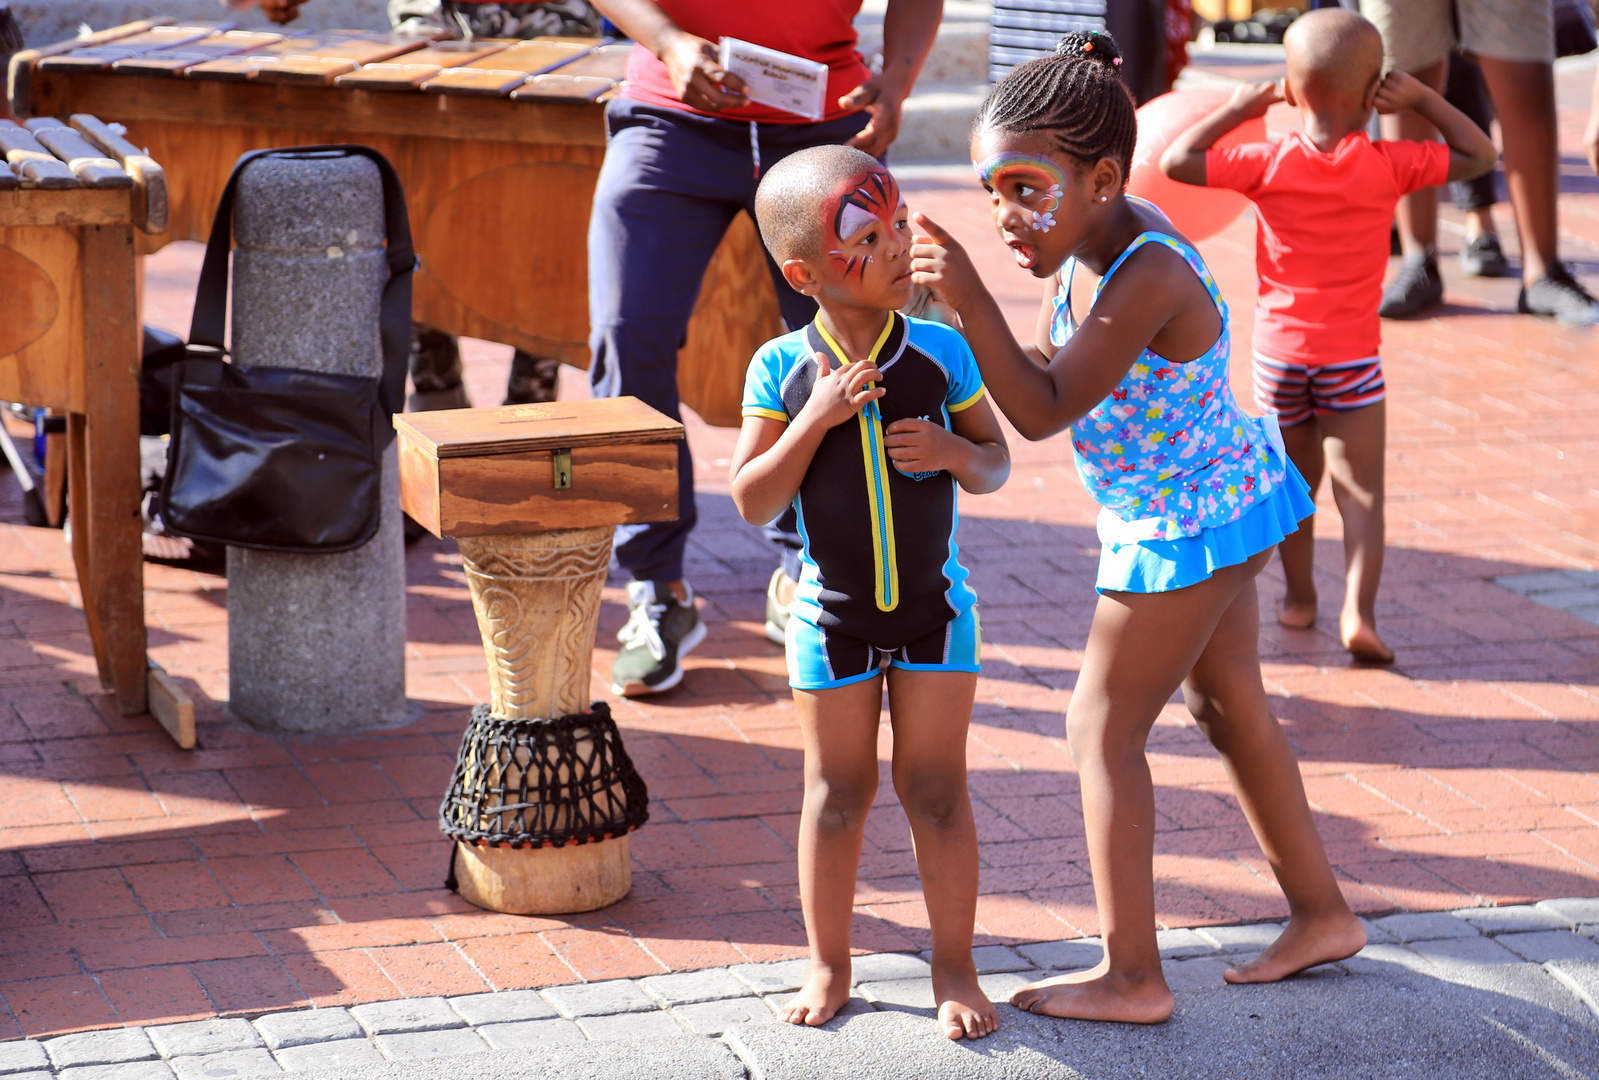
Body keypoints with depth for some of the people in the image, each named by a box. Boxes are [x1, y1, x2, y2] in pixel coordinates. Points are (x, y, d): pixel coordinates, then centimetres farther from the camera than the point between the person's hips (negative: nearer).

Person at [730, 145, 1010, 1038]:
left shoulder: (941, 351, -8)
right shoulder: (783, 369, -11)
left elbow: (996, 464, 2)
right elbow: (753, 502, -12)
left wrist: (952, 449, -21)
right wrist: (815, 419, -24)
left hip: (935, 606, 1)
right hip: (833, 613, 0)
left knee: (937, 790, 6)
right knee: (839, 791, 10)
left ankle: (955, 969, 19)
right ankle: (830, 966, 25)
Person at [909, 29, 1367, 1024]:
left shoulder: (1148, 279, -31)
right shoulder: (1098, 238, -3)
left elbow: (1043, 412, -32)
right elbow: (1057, 367, 9)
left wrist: (972, 299, -38)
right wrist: (965, 315, -6)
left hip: (1185, 530, -10)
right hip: (1224, 498, 10)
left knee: (1103, 727, -2)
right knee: (1229, 704, 21)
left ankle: (1132, 978, 5)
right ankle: (1322, 913, 34)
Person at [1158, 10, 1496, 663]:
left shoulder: (1269, 165, -12)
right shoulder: (1387, 167, -11)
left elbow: (1176, 161, -11)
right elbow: (1479, 155, 0)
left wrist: (1238, 109, -3)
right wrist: (1422, 100, 1)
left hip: (1279, 352, 2)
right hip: (1350, 354, -2)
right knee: (1361, 492, 0)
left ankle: (1299, 597, 32)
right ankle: (1358, 612, -14)